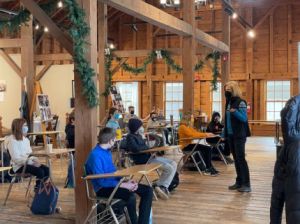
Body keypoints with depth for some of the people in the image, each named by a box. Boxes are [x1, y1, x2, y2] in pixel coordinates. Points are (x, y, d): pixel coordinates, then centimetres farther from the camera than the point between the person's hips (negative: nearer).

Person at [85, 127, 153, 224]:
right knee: (130, 196, -35)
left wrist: (126, 181, -2)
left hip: (114, 182, 9)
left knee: (148, 190, -5)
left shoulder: (107, 152, 11)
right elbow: (101, 181, -22)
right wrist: (124, 185, -22)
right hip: (103, 188, -9)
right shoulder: (95, 155, -18)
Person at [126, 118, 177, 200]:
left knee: (173, 164, 5)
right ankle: (159, 186, -2)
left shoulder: (138, 135, 15)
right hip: (143, 160, -10)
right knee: (169, 168, -19)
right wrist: (147, 147, -11)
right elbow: (135, 148, -27)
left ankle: (163, 187, -1)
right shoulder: (130, 137, -11)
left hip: (149, 156, 10)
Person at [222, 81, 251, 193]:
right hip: (231, 135, 8)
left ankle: (246, 184, -4)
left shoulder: (240, 102, -12)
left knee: (241, 159, -8)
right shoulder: (229, 102, 11)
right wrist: (224, 133, 17)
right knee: (236, 159, 11)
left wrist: (235, 112, -36)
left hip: (239, 135, -8)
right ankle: (239, 182, 17)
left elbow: (244, 118, -19)